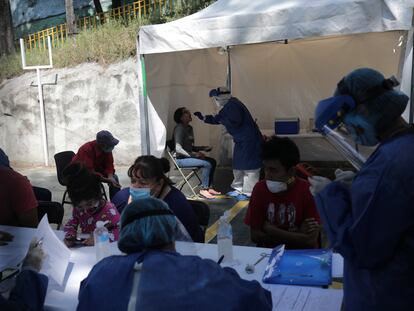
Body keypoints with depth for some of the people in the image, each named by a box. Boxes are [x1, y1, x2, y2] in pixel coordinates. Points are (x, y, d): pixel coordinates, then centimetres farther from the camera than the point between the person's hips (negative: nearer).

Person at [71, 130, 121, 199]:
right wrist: (107, 180, -42)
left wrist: (110, 177, -28)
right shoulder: (87, 149, -33)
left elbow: (109, 165, -8)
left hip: (95, 170, 6)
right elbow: (88, 171, -37)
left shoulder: (107, 149, -15)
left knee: (114, 177, -12)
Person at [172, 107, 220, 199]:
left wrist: (203, 148, 6)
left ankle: (209, 187, 4)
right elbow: (178, 149, -25)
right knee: (207, 164, -22)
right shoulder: (179, 128, -16)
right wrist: (194, 155, -26)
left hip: (188, 156, 9)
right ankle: (203, 189, -11)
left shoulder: (189, 128, 12)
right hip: (181, 159, -9)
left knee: (212, 161, 2)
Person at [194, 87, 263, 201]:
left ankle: (249, 193, -2)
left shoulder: (232, 105, -18)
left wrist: (222, 119, -15)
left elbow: (235, 121, -31)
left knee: (249, 167, -7)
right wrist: (203, 118, 22)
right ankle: (240, 189, 26)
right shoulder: (228, 106, 14)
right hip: (241, 140, 11)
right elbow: (218, 119, 25)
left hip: (249, 140, -11)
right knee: (238, 166, 16)